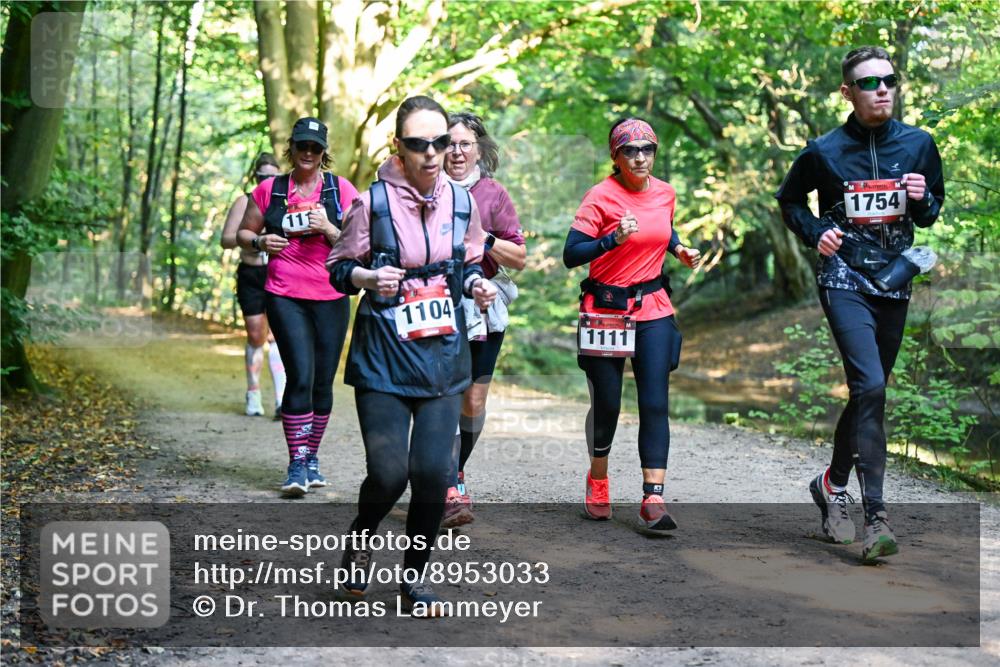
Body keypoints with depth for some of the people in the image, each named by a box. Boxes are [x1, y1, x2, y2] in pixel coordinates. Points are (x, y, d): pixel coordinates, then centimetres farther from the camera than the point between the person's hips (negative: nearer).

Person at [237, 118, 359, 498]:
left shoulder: (342, 190, 4)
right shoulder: (269, 190, 6)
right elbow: (243, 233, 17)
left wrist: (328, 228, -15)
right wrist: (260, 242, -5)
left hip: (331, 298, 1)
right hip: (285, 297, -1)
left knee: (322, 382, 6)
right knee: (300, 377, -14)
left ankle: (311, 457, 23)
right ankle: (297, 464, -8)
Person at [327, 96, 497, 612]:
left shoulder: (461, 202, 4)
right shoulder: (373, 202, -7)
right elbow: (338, 268, 1)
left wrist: (476, 284, -3)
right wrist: (369, 278, -19)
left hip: (443, 355, 3)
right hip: (384, 356, -3)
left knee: (434, 472, -4)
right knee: (389, 473, -10)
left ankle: (414, 577, 17)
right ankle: (359, 539, 24)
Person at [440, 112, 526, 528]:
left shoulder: (493, 195, 5)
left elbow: (520, 259, 5)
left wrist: (484, 239, -11)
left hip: (484, 309, 1)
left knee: (474, 402, 5)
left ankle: (454, 472, 29)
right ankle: (452, 492, -14)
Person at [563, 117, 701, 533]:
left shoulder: (665, 194, 5)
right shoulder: (601, 197, -11)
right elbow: (571, 255, -17)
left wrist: (680, 250, 6)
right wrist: (614, 238, -29)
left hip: (653, 308, 3)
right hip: (607, 308, -3)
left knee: (655, 403, -7)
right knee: (606, 404, 6)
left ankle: (653, 499, -10)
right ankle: (598, 481, 31)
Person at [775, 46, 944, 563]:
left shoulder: (918, 145, 4)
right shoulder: (824, 151, -4)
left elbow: (931, 215, 14)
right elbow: (789, 200, 13)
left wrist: (922, 200, -9)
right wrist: (816, 233, -5)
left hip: (894, 284, 4)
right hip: (844, 279, -4)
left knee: (868, 392, 12)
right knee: (869, 386, -19)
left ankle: (832, 483, 34)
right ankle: (875, 517, -19)